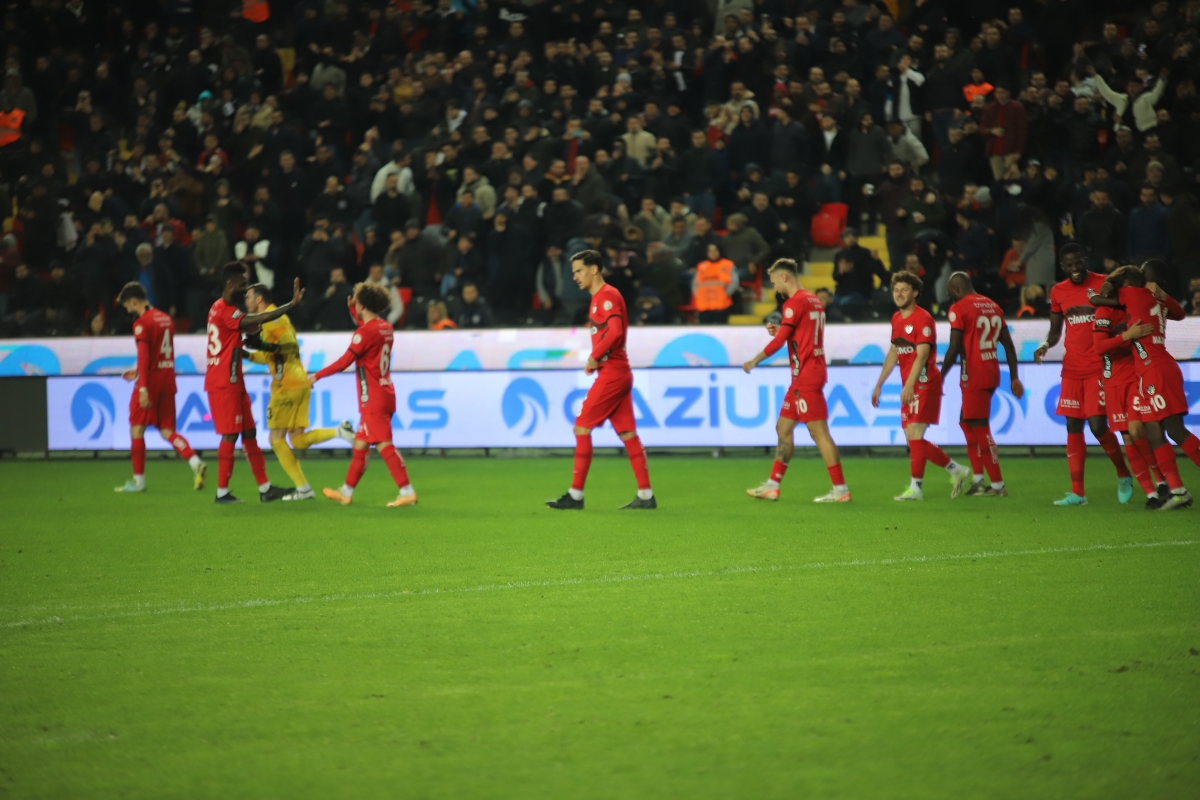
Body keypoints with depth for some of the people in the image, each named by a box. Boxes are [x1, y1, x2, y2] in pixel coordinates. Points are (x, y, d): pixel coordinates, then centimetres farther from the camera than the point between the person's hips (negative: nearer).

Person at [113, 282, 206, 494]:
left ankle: (138, 480, 7)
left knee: (136, 429, 4)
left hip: (151, 381, -7)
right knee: (167, 431, 9)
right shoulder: (166, 319, 14)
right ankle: (196, 463, -12)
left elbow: (144, 356, -20)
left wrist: (143, 387, -24)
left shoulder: (142, 323, -12)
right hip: (168, 380, 7)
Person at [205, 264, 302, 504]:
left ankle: (265, 488, 13)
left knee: (249, 433, 11)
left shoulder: (224, 309, 16)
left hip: (232, 383, 10)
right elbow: (256, 322, -29)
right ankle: (222, 492, -1)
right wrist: (292, 305, -31)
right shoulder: (224, 311, -17)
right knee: (230, 435, -6)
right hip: (224, 384, -10)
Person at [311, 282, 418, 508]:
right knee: (360, 444, 16)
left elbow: (344, 362, -14)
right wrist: (353, 310, 37)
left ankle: (407, 492, -18)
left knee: (384, 445, -12)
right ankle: (346, 492, 23)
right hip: (385, 394, 9)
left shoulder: (365, 333, -15)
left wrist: (317, 376, -3)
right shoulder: (385, 328, 10)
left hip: (373, 400, -9)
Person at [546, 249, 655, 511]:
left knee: (582, 427, -7)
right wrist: (596, 358, 10)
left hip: (611, 374, -10)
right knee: (627, 433, 7)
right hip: (620, 373, 10)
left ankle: (575, 495, -6)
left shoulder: (607, 296, -12)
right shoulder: (598, 298, 18)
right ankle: (646, 495, 5)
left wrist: (594, 357, -16)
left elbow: (615, 332, -23)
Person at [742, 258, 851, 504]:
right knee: (783, 428, 15)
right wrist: (780, 330, 14)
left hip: (806, 376, -10)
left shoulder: (795, 302, -13)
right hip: (804, 377, 10)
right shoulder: (813, 301, 15)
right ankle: (772, 486, 19)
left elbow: (779, 341, -14)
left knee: (819, 432, -9)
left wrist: (754, 361, -1)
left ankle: (840, 489, -10)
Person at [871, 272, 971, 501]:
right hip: (909, 388, 9)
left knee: (914, 434, -14)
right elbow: (894, 353, 24)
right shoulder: (896, 319, 14)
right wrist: (879, 385, 24)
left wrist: (909, 385, -31)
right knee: (913, 439, 9)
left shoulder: (922, 319, -13)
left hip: (925, 385, -9)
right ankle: (956, 470, 23)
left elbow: (922, 355, -22)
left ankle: (915, 488, -12)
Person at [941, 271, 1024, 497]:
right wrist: (1014, 377, 20)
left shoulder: (959, 309, -9)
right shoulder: (993, 306, 13)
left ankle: (998, 485, -4)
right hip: (992, 373, 8)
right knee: (967, 422, 19)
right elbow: (1008, 345, 15)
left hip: (974, 375, -8)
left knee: (980, 428, -3)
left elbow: (954, 349, -12)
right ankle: (977, 479, 16)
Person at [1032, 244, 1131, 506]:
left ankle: (1124, 476, 13)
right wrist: (1046, 345, -4)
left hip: (1099, 367, -5)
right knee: (1073, 427, 1)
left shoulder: (1103, 284, -5)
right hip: (1072, 369, 5)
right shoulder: (1058, 292, 9)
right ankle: (1077, 492, 4)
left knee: (1098, 425, -11)